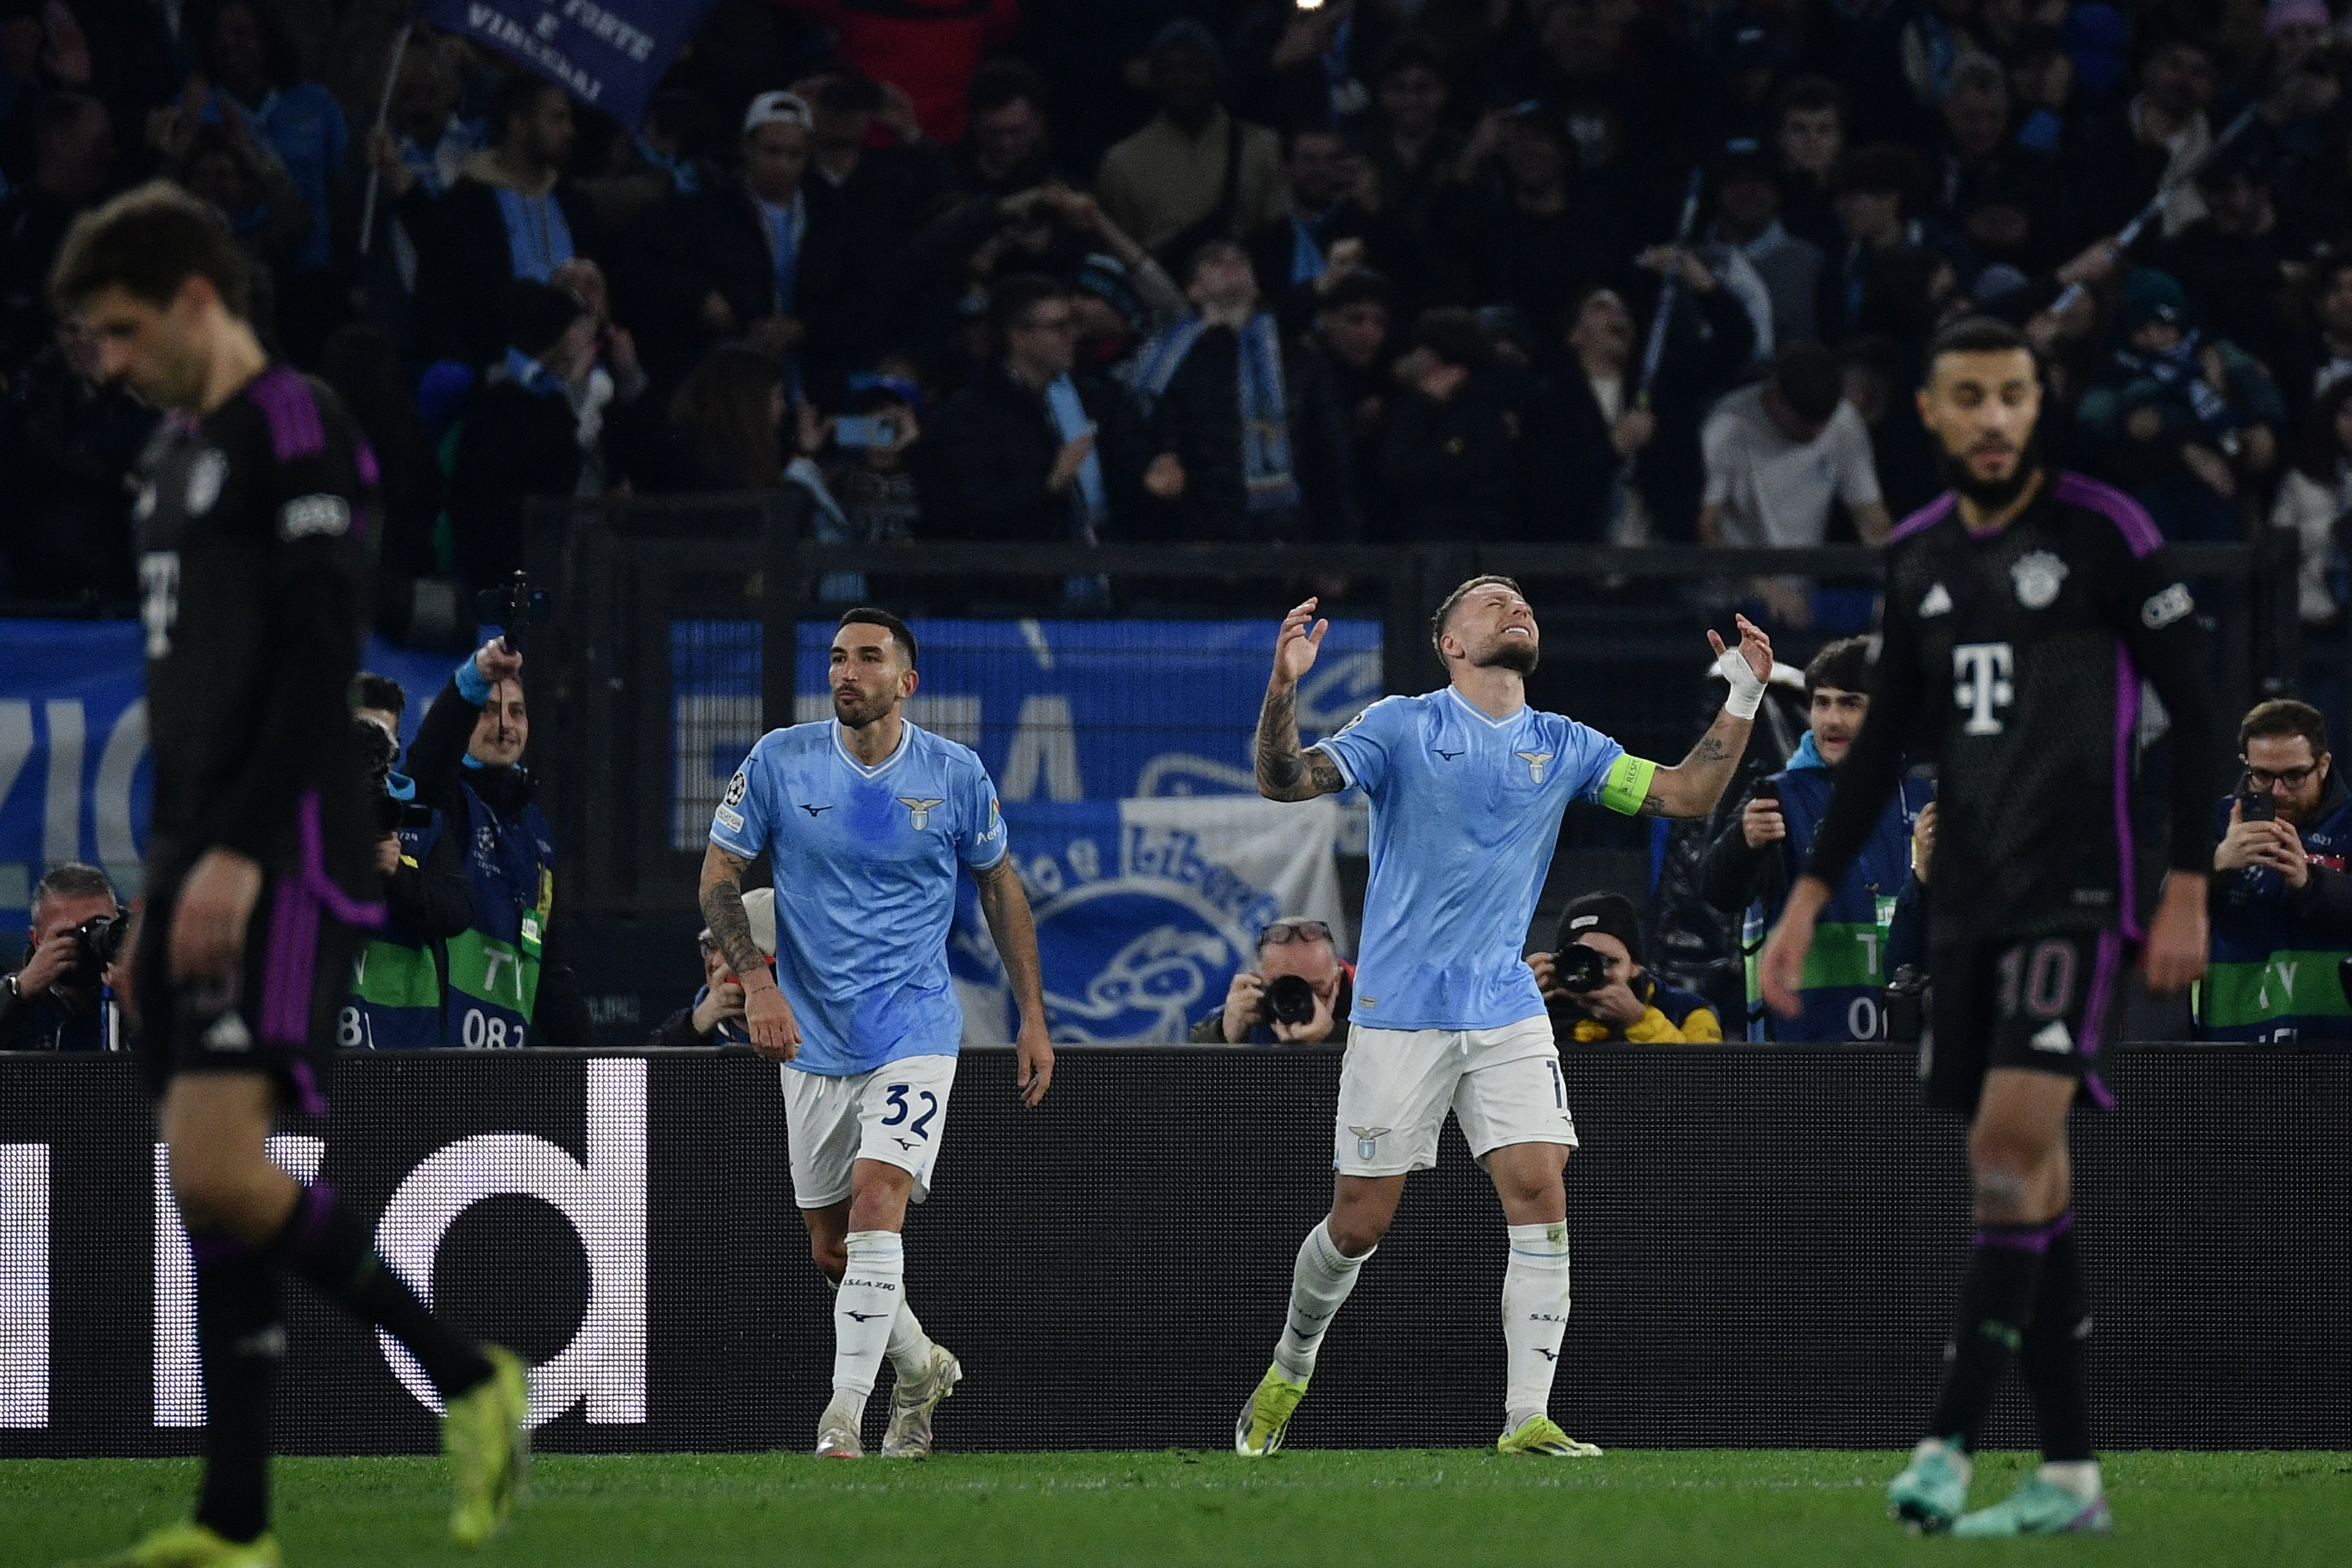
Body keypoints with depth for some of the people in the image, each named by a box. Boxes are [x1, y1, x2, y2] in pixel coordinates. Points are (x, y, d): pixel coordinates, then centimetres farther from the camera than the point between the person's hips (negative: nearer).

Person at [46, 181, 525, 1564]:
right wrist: (161, 889, 21)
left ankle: (467, 1376, -6)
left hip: (286, 865, -9)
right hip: (202, 865, 9)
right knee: (210, 1192, 5)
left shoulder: (296, 430, -9)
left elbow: (323, 658, -18)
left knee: (219, 1170, -19)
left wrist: (239, 854, -23)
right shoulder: (181, 451, 20)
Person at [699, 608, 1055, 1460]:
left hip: (914, 1029, -2)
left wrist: (1034, 1018, 10)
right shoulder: (779, 762, -3)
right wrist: (758, 983, -14)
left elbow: (1000, 888, 11)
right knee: (831, 1247, 9)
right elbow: (719, 877, 1)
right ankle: (921, 1368, 35)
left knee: (876, 1204, -21)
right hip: (813, 1037, 2)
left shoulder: (955, 774, -3)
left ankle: (844, 1415, -17)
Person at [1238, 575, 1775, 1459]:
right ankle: (1289, 1372, 27)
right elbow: (1283, 783, -11)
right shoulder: (1403, 727, -2)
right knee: (1360, 1223, 1)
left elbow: (1686, 796, 7)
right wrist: (1283, 689, -29)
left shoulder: (1562, 747, 9)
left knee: (1541, 1195, -12)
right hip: (1399, 1012, -3)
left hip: (1507, 1012, 3)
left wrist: (1742, 701, -5)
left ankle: (1527, 1419, -9)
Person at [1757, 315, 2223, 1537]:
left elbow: (2191, 708, -4)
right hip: (1965, 903, 6)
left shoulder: (2105, 532, -5)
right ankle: (2069, 1472, 9)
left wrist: (2187, 892, -8)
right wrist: (1809, 900, 14)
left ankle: (1949, 1438, -17)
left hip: (2075, 890, -6)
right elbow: (1885, 742, 18)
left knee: (2014, 1140, -18)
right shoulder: (1918, 556, 11)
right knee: (2022, 1172, 5)